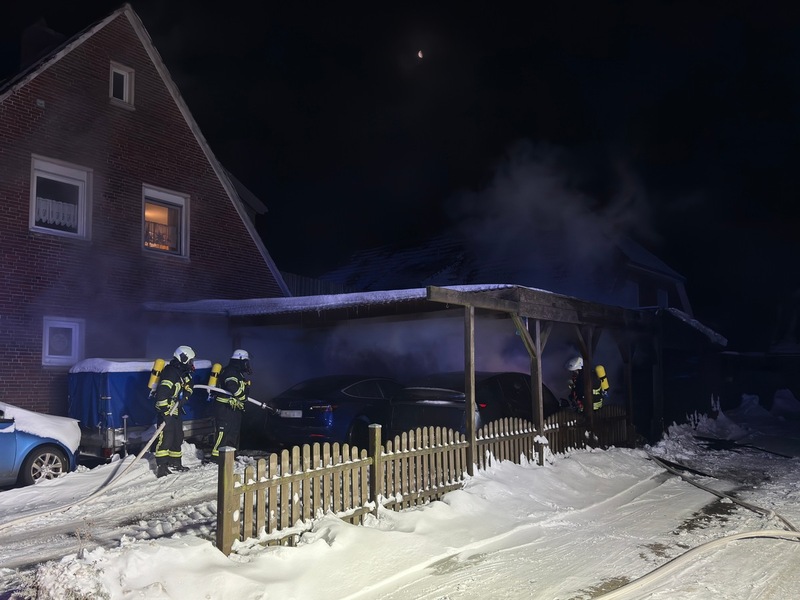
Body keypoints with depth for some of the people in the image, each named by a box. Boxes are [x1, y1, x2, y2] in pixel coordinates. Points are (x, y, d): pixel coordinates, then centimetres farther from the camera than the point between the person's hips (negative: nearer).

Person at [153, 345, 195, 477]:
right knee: (166, 437, -13)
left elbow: (188, 387, 15)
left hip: (176, 410, 10)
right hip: (166, 410, -10)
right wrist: (165, 411, -27)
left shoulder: (184, 373, 10)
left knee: (178, 436, 16)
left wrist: (184, 396, -7)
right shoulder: (171, 372, -20)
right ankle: (162, 466, -11)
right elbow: (162, 392, -26)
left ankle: (175, 462, 28)